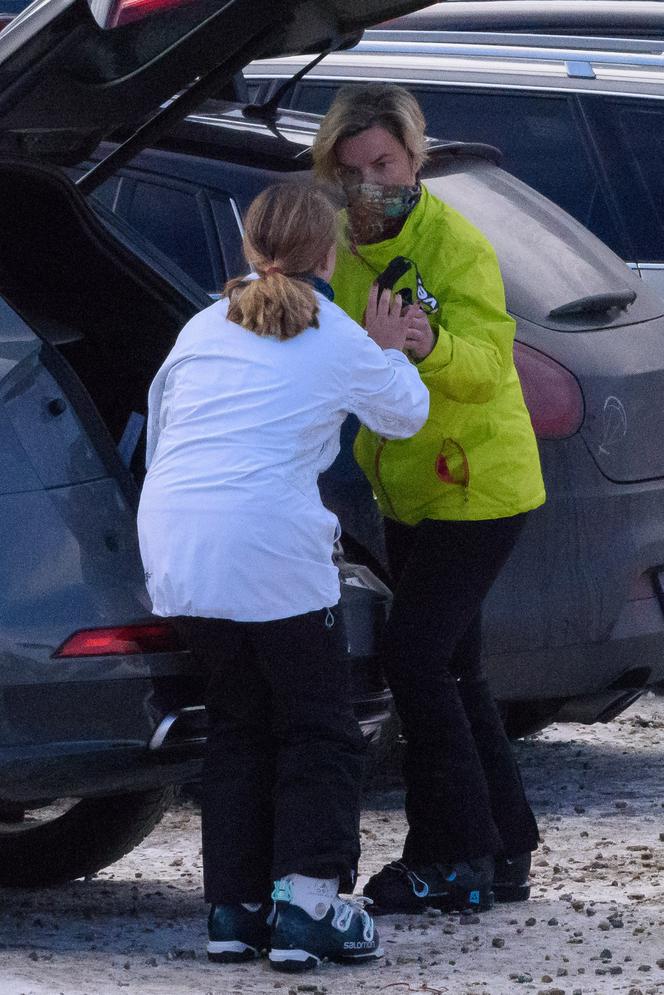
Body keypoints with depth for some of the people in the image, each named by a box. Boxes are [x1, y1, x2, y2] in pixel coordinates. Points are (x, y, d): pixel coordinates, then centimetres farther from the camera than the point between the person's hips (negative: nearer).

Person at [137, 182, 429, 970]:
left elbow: (159, 430, 23)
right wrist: (390, 351, 40)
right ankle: (305, 906, -4)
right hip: (272, 551, -5)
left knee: (238, 726, 19)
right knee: (317, 733, 8)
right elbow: (406, 416, 22)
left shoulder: (204, 329, 15)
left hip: (175, 550, 5)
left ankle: (233, 910, 15)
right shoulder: (340, 343, 5)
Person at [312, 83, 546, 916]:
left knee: (416, 658, -14)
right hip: (409, 493, 8)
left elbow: (487, 363, -33)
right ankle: (504, 853, 21)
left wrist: (433, 346, -52)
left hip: (478, 487, -8)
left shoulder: (456, 246, -21)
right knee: (448, 669, 12)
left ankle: (457, 854, -5)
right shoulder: (351, 254, 3)